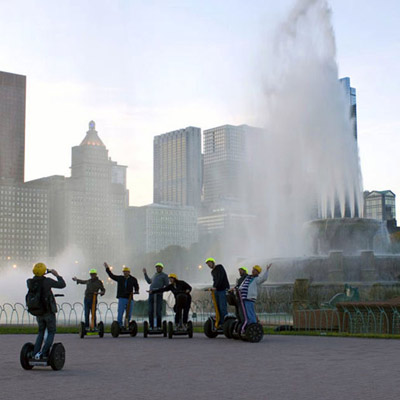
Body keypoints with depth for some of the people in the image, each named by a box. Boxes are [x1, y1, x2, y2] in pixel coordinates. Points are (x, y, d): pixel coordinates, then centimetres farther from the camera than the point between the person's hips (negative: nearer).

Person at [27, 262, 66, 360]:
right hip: (49, 312, -5)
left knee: (41, 332, 21)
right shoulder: (46, 281, -17)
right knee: (51, 333, 8)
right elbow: (62, 285, -10)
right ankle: (44, 353, -6)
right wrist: (57, 275, 3)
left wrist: (43, 275, 19)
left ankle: (35, 353, 9)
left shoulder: (30, 282, -4)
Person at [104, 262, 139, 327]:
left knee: (129, 314, 4)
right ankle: (119, 325, 0)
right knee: (120, 313, -6)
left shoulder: (133, 279, 7)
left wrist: (136, 291, -11)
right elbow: (112, 276, 17)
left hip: (130, 299, 0)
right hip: (122, 298, 0)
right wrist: (107, 268, 15)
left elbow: (136, 287, 9)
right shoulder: (120, 278, 11)